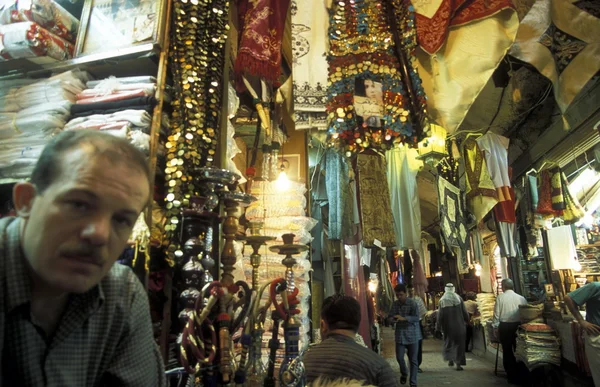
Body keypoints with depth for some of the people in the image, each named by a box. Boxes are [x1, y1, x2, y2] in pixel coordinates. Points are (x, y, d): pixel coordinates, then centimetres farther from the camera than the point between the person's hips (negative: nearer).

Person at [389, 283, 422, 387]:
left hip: (412, 335, -3)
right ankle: (404, 373, 32)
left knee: (413, 360, 4)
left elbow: (416, 317, -20)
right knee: (399, 357, 2)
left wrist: (403, 318, -33)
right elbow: (391, 316, 5)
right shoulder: (395, 304, 3)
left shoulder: (413, 303, -11)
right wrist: (393, 319, -19)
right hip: (400, 335, 3)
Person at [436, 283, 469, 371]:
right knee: (459, 344, 7)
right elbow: (464, 311, -2)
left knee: (448, 342, 19)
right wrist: (467, 320, 14)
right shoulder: (458, 298, -5)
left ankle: (450, 360, 19)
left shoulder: (442, 300, -7)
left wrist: (439, 326, 2)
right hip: (459, 325, 0)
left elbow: (440, 314, -5)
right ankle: (458, 363, 3)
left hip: (448, 326, 0)